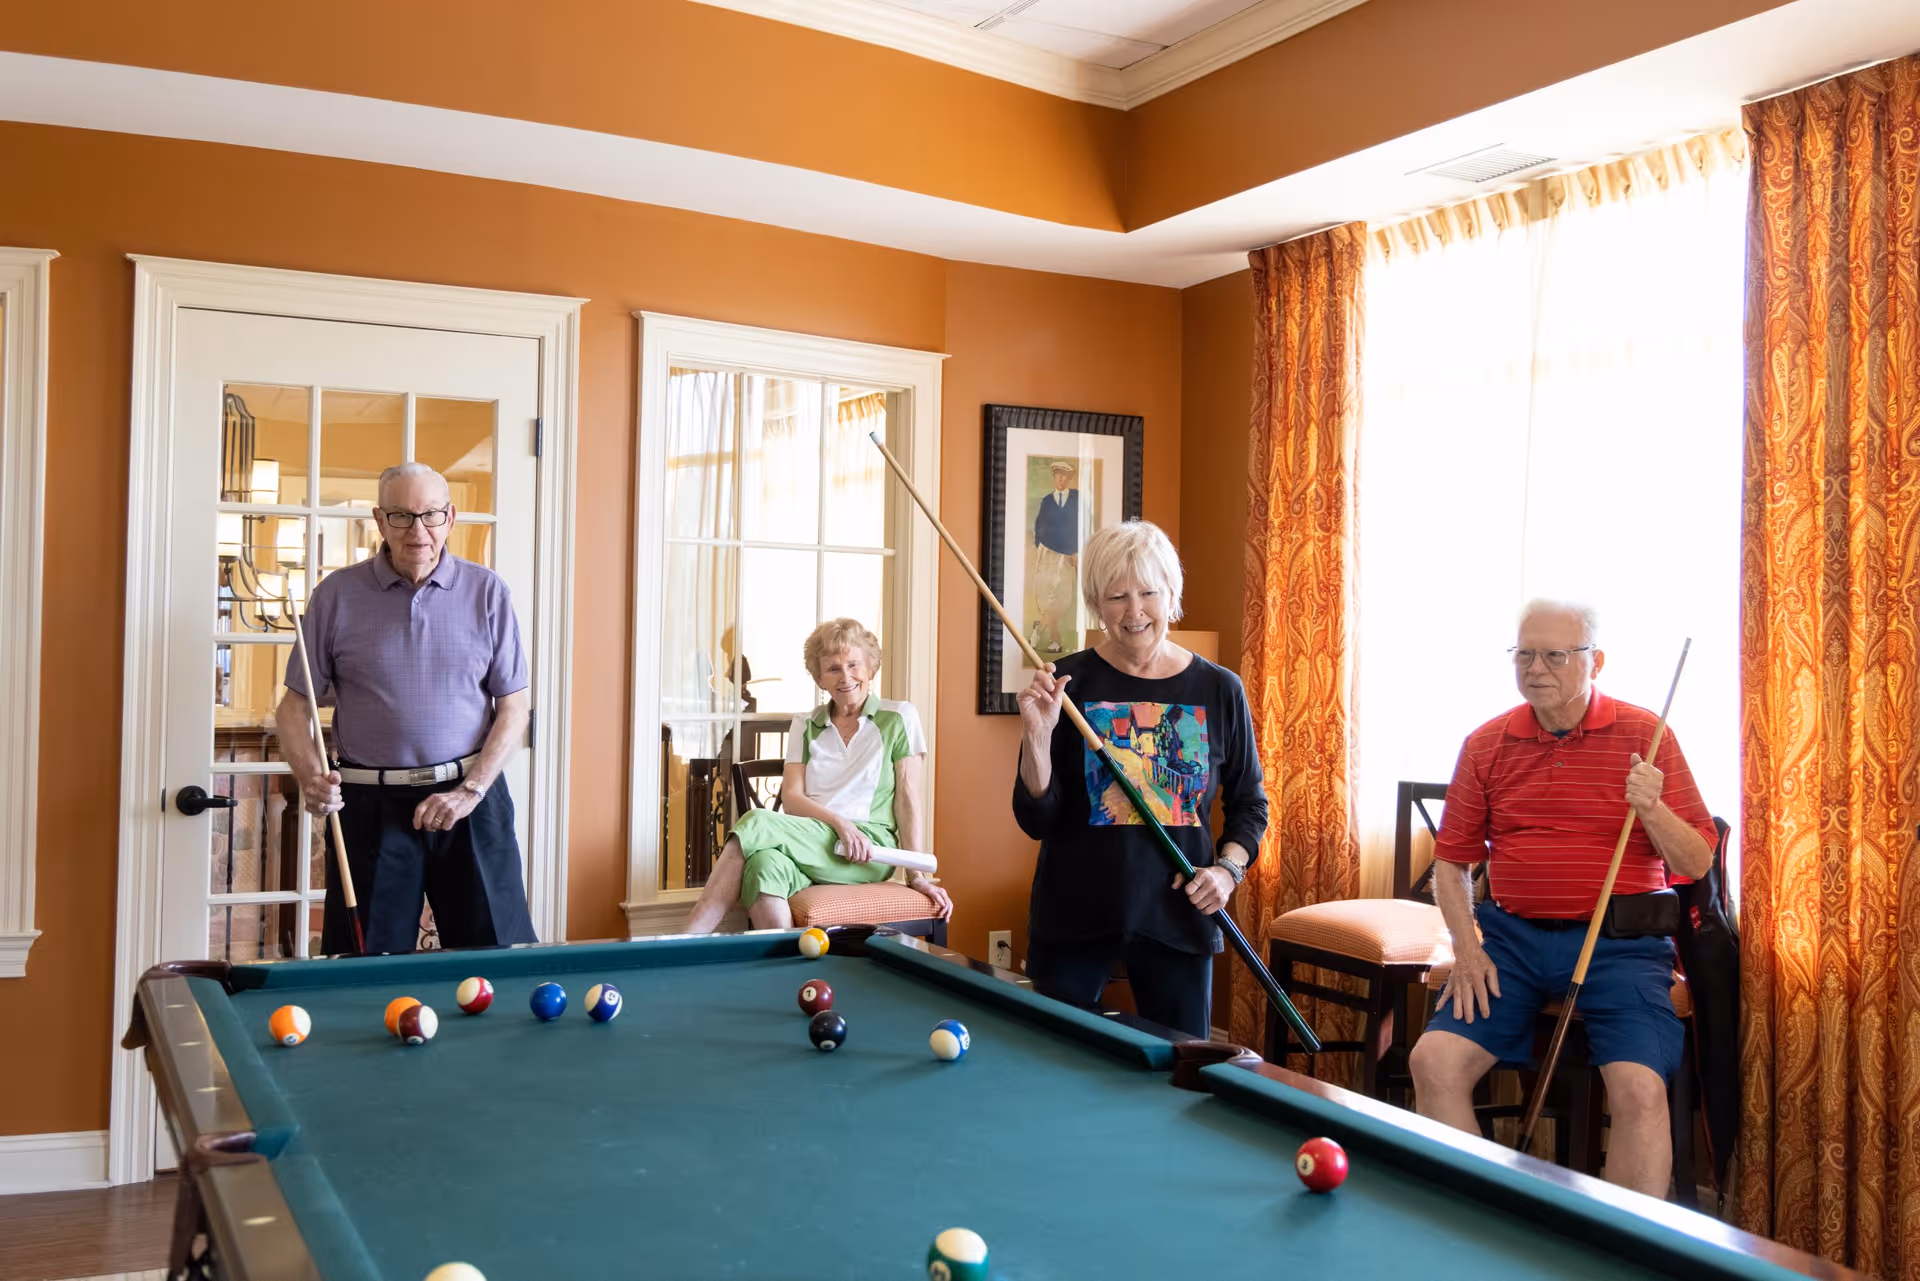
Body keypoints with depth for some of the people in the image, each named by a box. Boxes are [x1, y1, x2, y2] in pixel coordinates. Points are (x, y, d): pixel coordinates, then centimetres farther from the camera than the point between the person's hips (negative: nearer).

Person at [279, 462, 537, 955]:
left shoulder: (487, 592, 1)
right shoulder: (337, 595, 1)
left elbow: (513, 706, 2)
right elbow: (295, 704, 5)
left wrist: (470, 791, -9)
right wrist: (310, 778, -13)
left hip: (471, 796, 0)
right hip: (369, 806, 0)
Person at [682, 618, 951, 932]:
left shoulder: (898, 718, 8)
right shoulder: (805, 726, 17)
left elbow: (907, 799, 3)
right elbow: (791, 799, 5)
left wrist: (918, 875, -3)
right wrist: (840, 823, -15)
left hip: (871, 849, -3)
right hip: (809, 837, 3)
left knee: (757, 822, -30)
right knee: (766, 865, -37)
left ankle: (688, 944, -34)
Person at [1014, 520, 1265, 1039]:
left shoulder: (1219, 690, 1)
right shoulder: (1070, 684, -4)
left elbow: (1249, 803, 12)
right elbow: (1036, 820, -6)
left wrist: (1229, 867, -5)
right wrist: (1036, 737, -21)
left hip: (1176, 918, 1)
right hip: (1075, 917, -1)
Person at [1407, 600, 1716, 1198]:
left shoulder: (1645, 736, 0)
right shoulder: (1486, 744, 7)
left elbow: (1697, 864, 1)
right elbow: (1451, 859, 13)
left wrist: (1652, 809, -18)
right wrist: (1467, 946, -1)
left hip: (1617, 943, -2)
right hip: (1512, 936, 3)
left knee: (1640, 1090, -25)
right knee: (1433, 1061, -16)